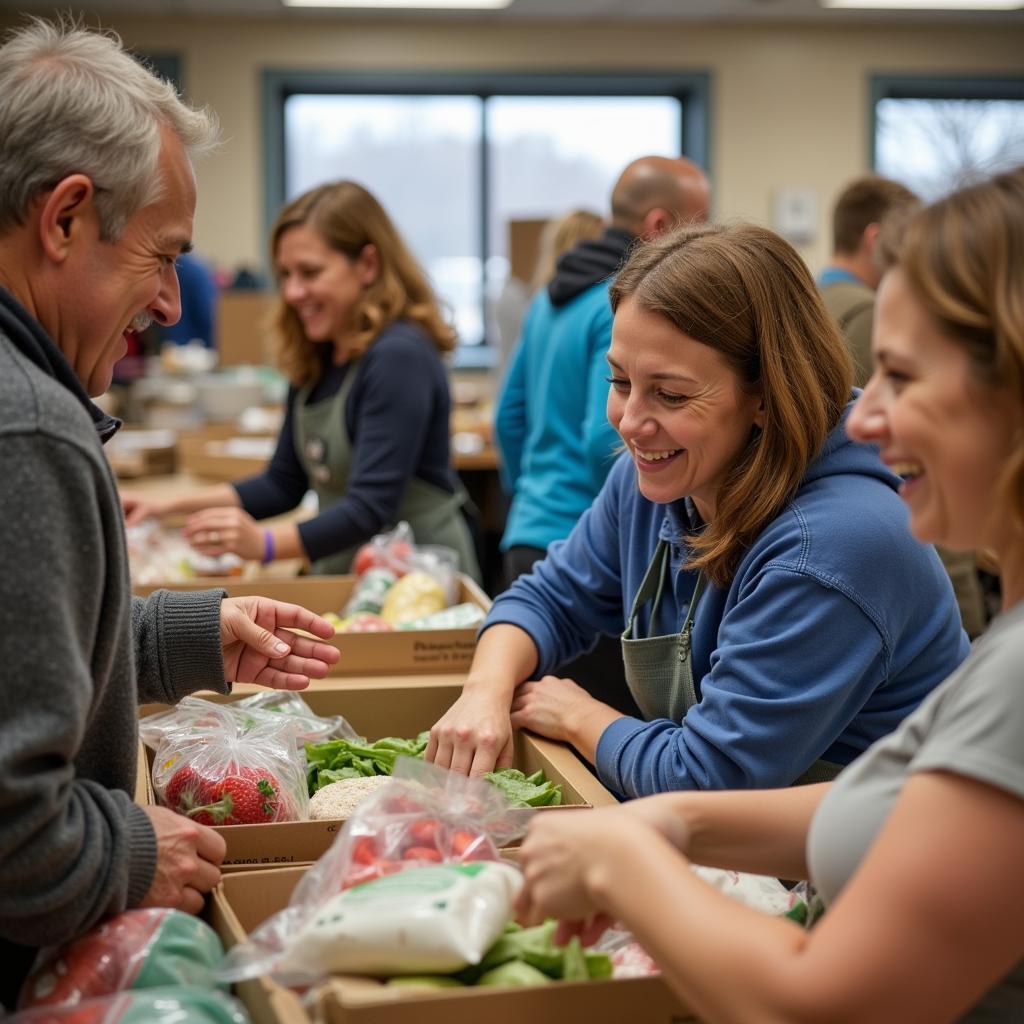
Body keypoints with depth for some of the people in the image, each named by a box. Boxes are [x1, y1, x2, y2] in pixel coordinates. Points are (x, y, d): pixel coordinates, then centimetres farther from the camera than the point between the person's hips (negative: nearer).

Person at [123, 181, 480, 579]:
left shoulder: (400, 356, -16)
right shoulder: (315, 360, 9)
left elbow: (370, 508, -23)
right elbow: (284, 483, 15)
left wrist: (263, 543, -35)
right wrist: (172, 504, 4)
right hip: (341, 574, 7)